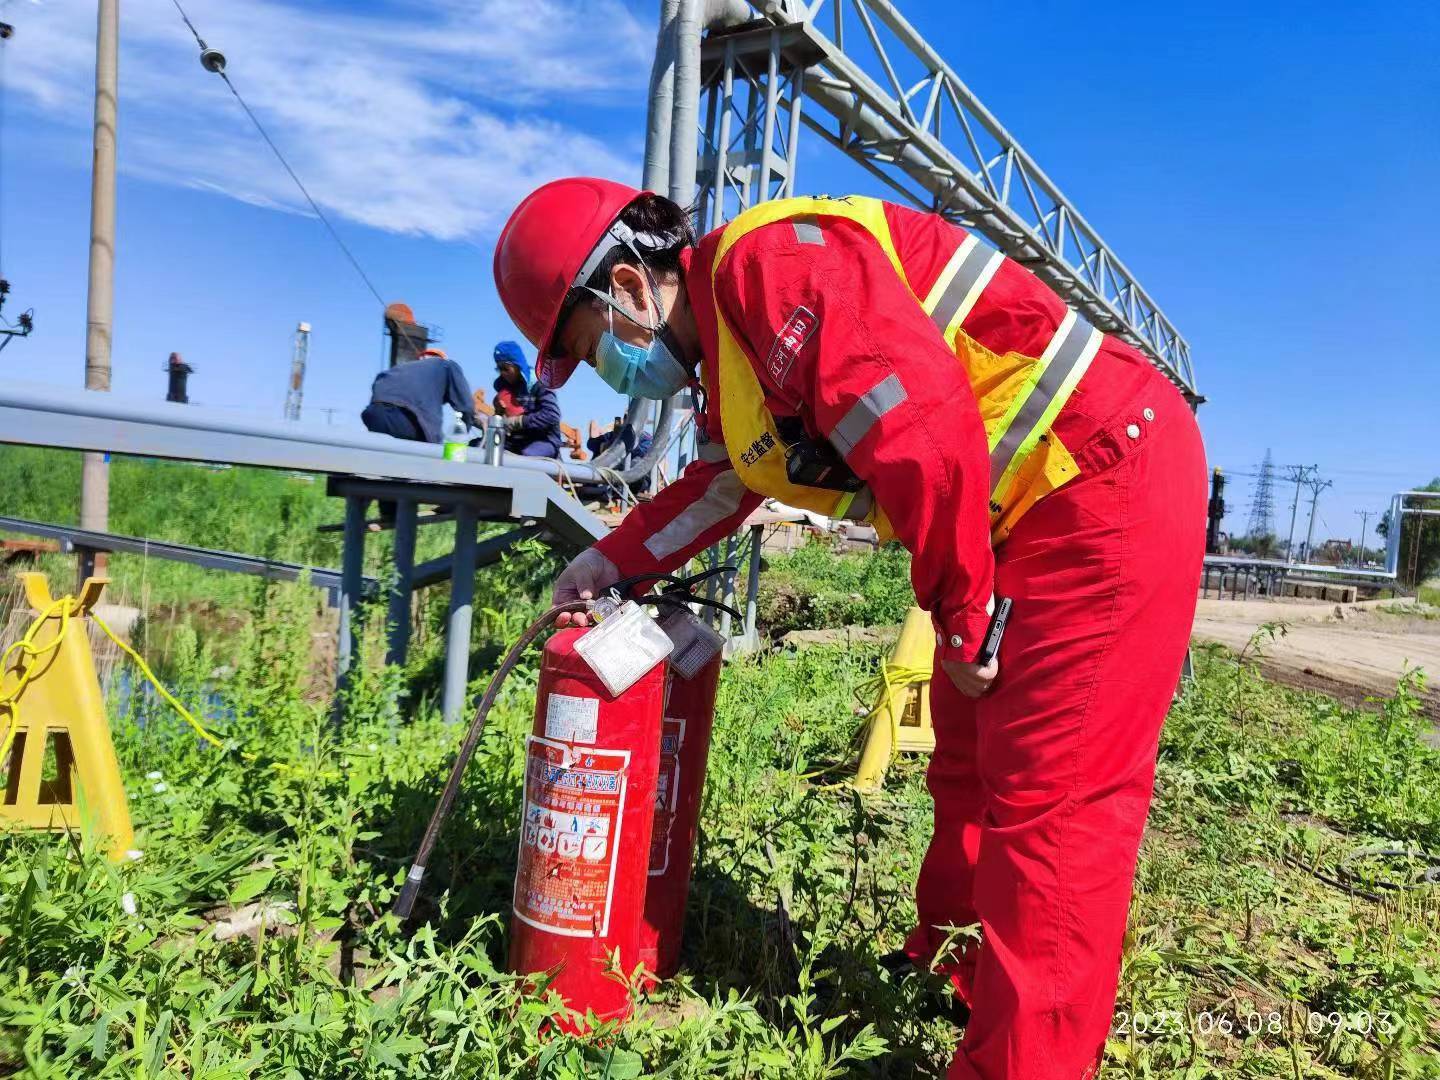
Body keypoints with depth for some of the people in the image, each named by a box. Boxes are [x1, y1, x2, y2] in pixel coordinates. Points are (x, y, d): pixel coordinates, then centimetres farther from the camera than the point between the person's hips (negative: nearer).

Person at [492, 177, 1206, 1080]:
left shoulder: (770, 262, -20)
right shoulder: (730, 354, 13)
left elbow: (925, 430, -29)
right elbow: (718, 486, 28)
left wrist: (960, 621, -17)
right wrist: (612, 559, 27)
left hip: (1109, 481, -10)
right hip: (1033, 513, 10)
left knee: (1052, 792, -7)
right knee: (970, 763, 17)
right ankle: (946, 966, 34)